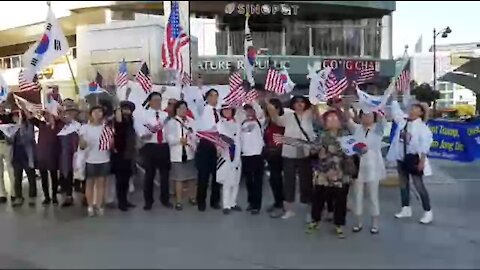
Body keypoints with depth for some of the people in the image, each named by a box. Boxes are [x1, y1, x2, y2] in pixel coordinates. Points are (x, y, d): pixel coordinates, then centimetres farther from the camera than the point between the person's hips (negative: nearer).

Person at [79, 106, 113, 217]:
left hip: (104, 160, 2)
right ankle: (90, 207, 12)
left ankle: (99, 206, 11)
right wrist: (82, 144, -28)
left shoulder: (106, 127, 4)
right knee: (90, 183, 5)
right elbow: (81, 146, -6)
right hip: (90, 160, -2)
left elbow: (111, 144, 10)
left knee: (101, 182, 5)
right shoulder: (85, 127, -2)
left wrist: (111, 143, -13)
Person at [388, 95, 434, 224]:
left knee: (419, 186, -2)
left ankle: (428, 212, 9)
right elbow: (395, 111, 12)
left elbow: (424, 145, -15)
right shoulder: (403, 120, 3)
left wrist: (422, 161, -19)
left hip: (413, 158, -7)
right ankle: (406, 209, 27)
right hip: (401, 158, 7)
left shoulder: (422, 127, -13)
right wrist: (394, 96, 6)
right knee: (403, 184, 14)